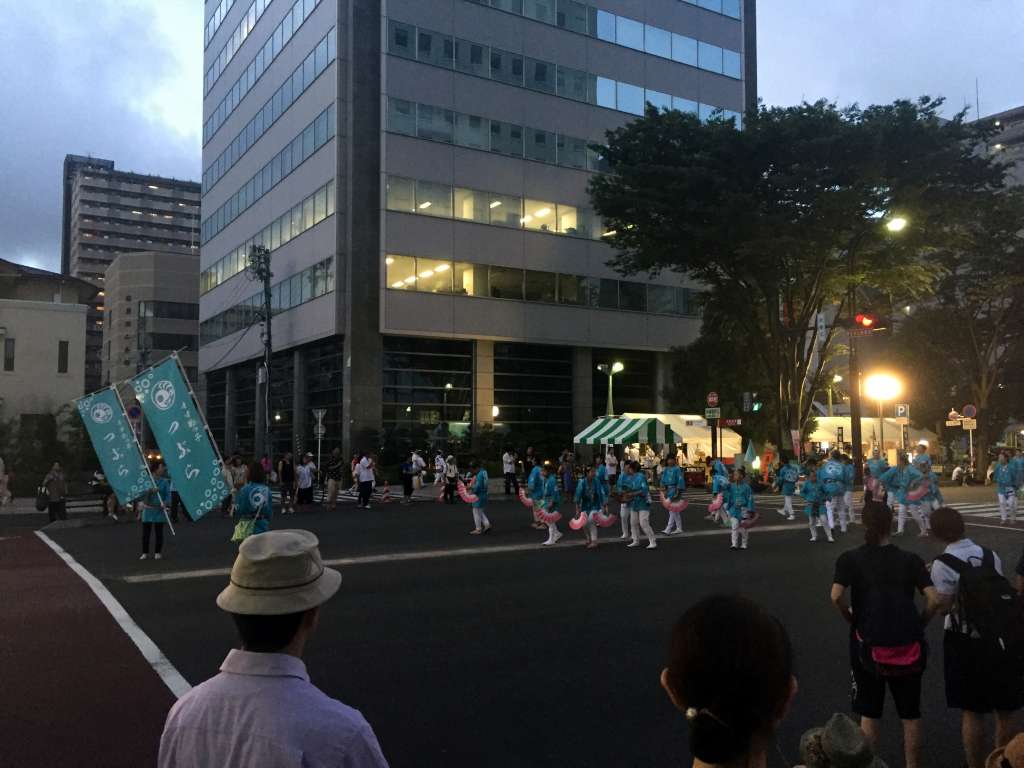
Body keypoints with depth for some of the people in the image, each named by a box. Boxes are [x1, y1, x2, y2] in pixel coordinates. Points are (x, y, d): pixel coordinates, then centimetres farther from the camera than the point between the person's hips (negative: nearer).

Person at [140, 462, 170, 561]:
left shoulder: (164, 481, 1)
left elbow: (168, 494, -4)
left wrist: (165, 503, -23)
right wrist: (150, 491, -26)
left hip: (159, 510, 0)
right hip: (148, 509, 0)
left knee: (159, 532, 4)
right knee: (146, 532, 3)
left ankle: (158, 552, 15)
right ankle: (145, 552, 13)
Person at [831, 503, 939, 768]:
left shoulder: (850, 559, -3)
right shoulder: (910, 559, 2)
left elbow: (836, 597, -16)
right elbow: (934, 600, -7)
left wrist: (852, 620, 0)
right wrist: (918, 624, 7)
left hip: (868, 643, -1)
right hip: (909, 643, 1)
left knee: (869, 713, 13)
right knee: (910, 713, 17)